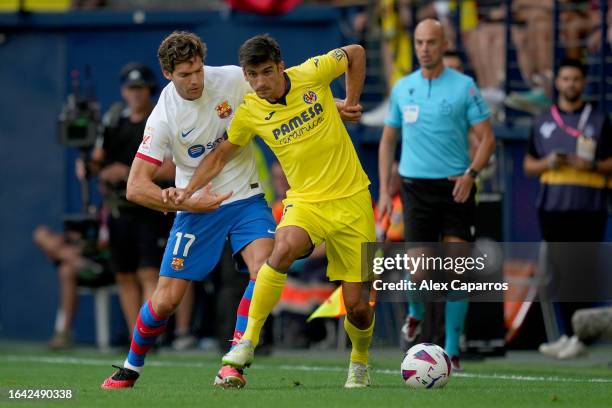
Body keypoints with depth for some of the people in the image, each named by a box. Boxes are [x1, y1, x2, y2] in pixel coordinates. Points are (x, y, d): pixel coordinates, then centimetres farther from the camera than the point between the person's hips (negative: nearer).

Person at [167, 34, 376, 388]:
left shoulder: (311, 74, -10)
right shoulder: (249, 113, -7)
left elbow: (355, 53, 7)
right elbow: (222, 154, 8)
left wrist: (352, 102, 5)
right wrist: (188, 191, -3)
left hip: (352, 199, 0)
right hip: (306, 202, 0)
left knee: (358, 306, 0)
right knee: (284, 249, -37)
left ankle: (360, 363, 33)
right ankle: (248, 341, -28)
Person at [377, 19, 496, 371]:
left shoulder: (464, 86, -1)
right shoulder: (402, 88, 9)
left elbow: (487, 138, -2)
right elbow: (388, 140, 17)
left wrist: (471, 173, -17)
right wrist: (384, 190, 9)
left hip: (455, 187, -2)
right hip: (416, 185, 2)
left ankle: (452, 349, 1)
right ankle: (416, 315, 28)